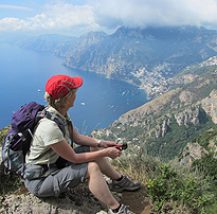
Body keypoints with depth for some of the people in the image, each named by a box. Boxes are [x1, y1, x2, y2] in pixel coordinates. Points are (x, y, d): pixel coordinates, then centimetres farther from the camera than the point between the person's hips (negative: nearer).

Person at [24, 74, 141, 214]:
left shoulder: (60, 113, -8)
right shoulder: (49, 126, -34)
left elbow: (77, 137, 6)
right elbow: (74, 158, -24)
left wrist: (101, 143, -4)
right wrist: (106, 153, -17)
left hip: (54, 161, 9)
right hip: (39, 180, -9)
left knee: (94, 149, 6)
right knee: (92, 168, -23)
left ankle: (119, 181, 23)